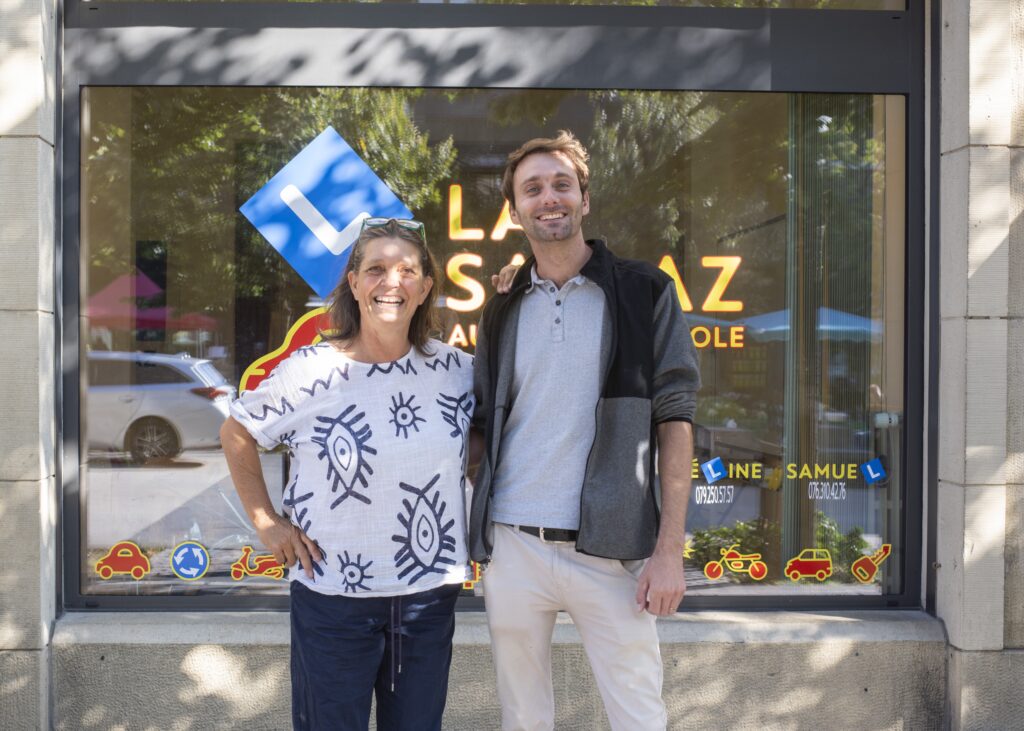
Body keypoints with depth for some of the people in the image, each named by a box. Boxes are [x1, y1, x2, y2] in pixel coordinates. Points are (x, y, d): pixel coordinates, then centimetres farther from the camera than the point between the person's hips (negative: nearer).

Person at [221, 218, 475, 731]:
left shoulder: (456, 371, -2)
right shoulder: (309, 371, -9)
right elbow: (236, 435, 4)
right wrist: (266, 522, -1)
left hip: (431, 593, 3)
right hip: (332, 597, -3)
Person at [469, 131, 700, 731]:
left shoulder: (645, 293, 1)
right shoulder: (502, 311, 11)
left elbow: (674, 421, -2)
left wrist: (670, 550, -9)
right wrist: (475, 523, 3)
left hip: (610, 549, -3)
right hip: (512, 547, 3)